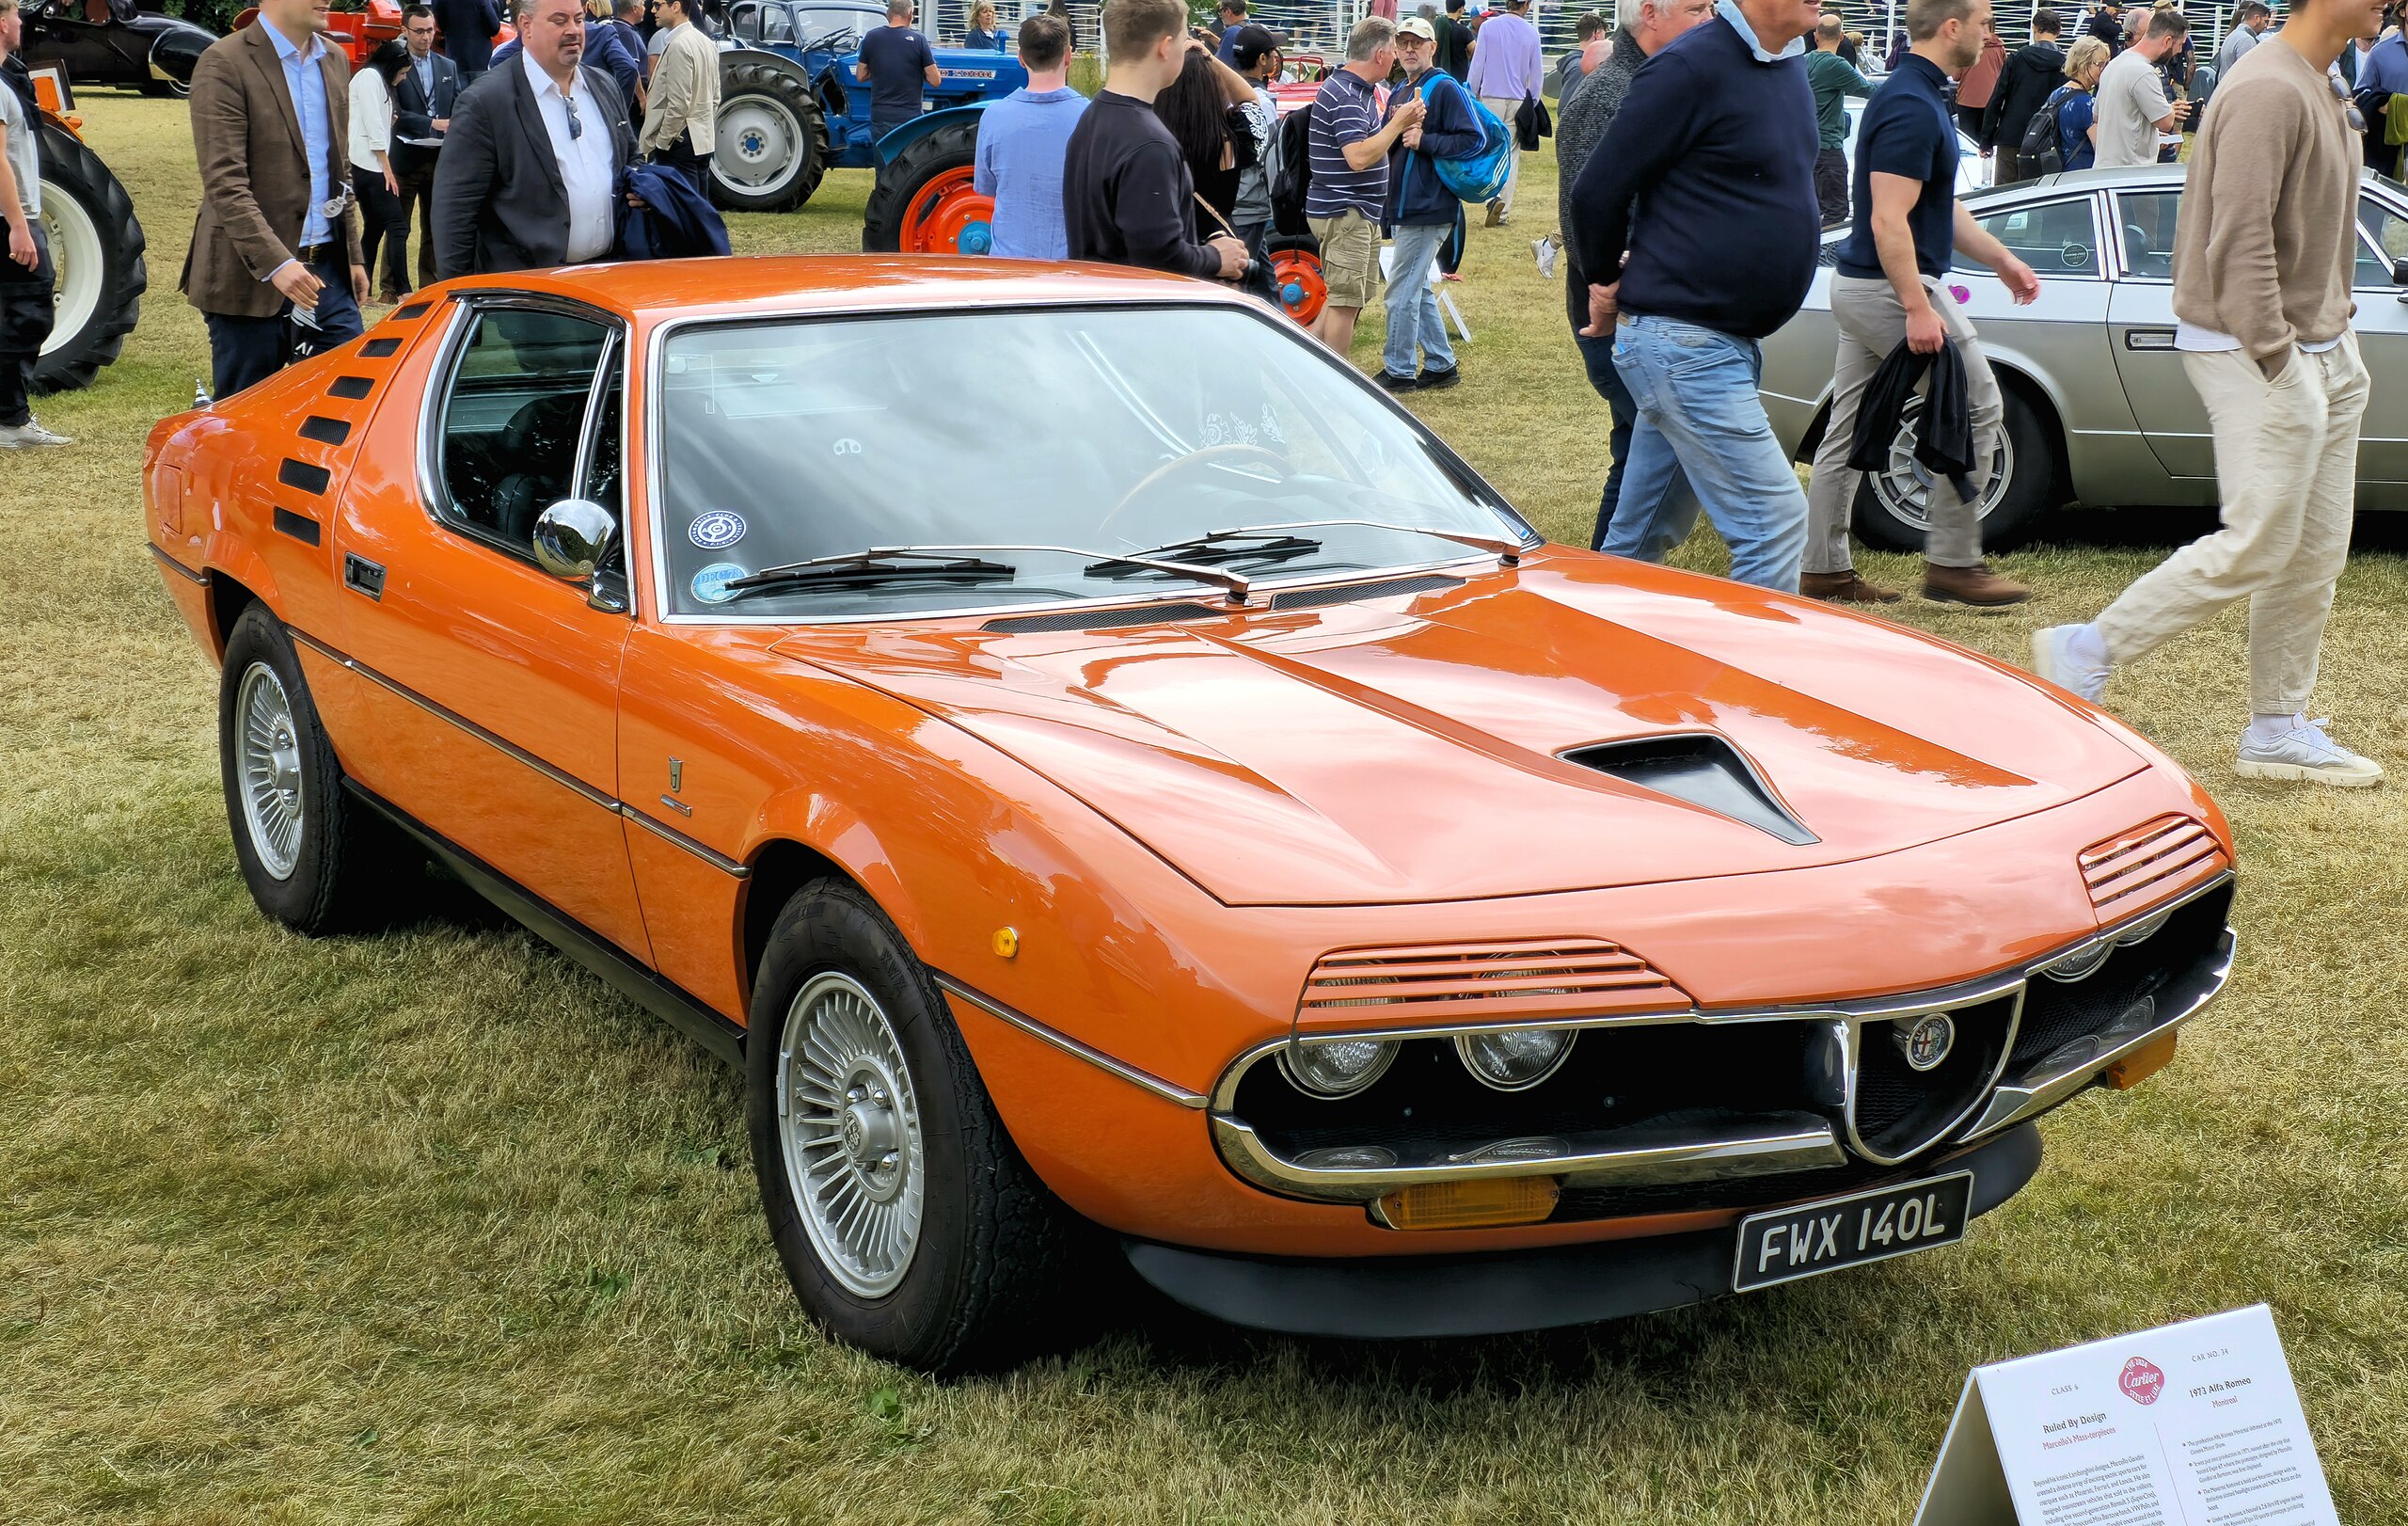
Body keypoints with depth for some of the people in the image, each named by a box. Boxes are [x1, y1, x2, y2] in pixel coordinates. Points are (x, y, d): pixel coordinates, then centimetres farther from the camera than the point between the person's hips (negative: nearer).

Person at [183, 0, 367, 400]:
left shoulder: (335, 62, 12)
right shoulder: (225, 64, -10)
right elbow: (224, 183, -17)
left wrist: (353, 254, 16)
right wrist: (276, 263, -27)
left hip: (327, 266, 6)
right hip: (252, 273, -6)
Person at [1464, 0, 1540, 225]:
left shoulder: (1488, 27, -6)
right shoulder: (1531, 32, -1)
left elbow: (1477, 64, -3)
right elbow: (1536, 71, 4)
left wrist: (1472, 94, 8)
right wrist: (1533, 101, 16)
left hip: (1491, 98, -1)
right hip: (1518, 101, 1)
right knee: (1511, 155, 6)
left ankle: (1494, 196, -18)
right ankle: (1503, 213, 4)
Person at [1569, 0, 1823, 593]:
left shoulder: (1789, 65, 12)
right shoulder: (1692, 67, -16)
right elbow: (1597, 190, -13)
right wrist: (1609, 282, 2)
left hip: (1729, 341, 9)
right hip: (1681, 342, -9)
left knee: (1641, 539, 17)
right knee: (1776, 522, -11)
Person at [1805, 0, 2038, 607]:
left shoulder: (1911, 95, 14)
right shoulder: (1912, 108, -19)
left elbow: (1942, 207, 23)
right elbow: (1889, 220, -25)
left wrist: (2003, 260, 24)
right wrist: (1918, 309, -27)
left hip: (1857, 285, 10)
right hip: (1893, 286, -10)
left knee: (1848, 431, 10)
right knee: (1978, 408, -2)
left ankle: (1824, 570, 14)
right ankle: (1952, 562, 2)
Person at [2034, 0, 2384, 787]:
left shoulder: (2314, 87, 14)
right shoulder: (2269, 91, -18)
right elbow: (2241, 245, -24)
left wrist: (2335, 337, 12)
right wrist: (2278, 362, -24)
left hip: (2321, 348, 10)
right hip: (2258, 356, -10)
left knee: (2315, 554, 10)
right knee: (2256, 548, -8)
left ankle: (2279, 730, 18)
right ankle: (2086, 652, 3)